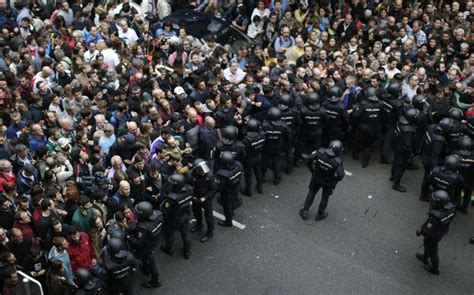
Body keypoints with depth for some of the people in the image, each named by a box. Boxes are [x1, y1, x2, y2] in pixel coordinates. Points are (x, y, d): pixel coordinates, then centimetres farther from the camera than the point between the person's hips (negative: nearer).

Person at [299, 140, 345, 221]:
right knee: (325, 196, 23)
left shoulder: (320, 152, -28)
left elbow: (308, 160, -22)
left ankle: (304, 211, 31)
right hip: (328, 182, -2)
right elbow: (340, 176, -36)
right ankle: (320, 214, 39)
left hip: (316, 177, 2)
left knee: (312, 193, 25)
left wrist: (312, 169, -3)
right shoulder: (337, 161, -35)